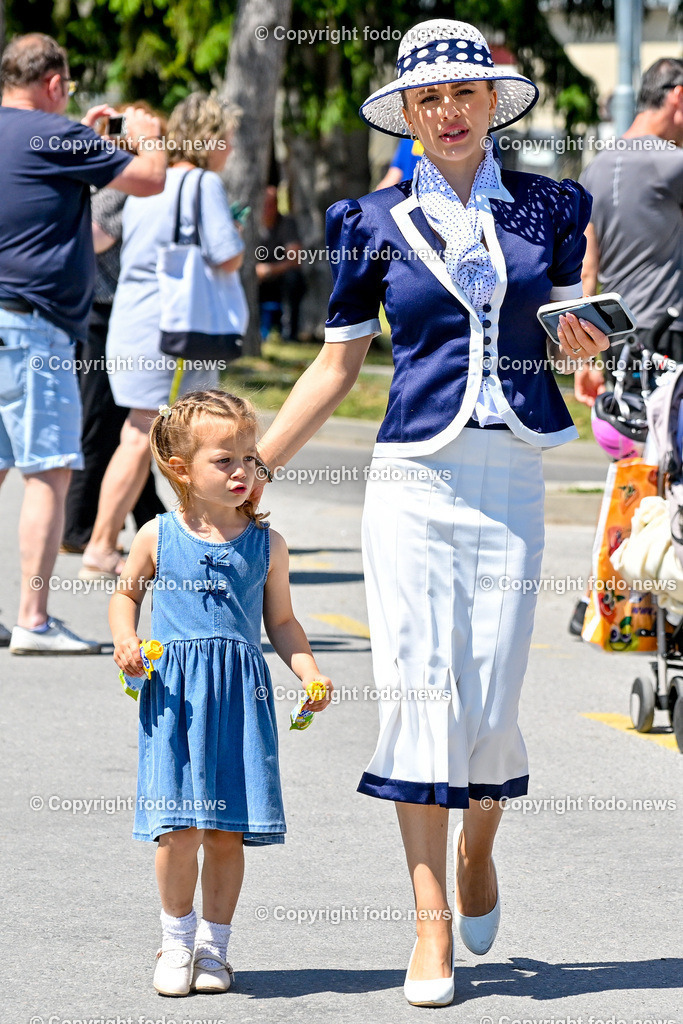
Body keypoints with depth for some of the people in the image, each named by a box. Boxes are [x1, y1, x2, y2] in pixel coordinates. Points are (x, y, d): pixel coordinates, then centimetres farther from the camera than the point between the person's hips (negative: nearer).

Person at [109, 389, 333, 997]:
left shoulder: (265, 544, 5)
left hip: (241, 695, 2)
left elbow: (281, 621, 13)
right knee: (180, 828, -7)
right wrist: (125, 639, -2)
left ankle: (214, 945, 19)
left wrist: (310, 673, 0)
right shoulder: (158, 538, 1)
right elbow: (126, 593, 16)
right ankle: (177, 940, 14)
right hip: (174, 696, -1)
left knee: (229, 832, 3)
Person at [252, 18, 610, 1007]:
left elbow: (570, 345, 15)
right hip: (413, 479, -1)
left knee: (489, 700, -3)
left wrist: (584, 342, -10)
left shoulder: (547, 207, 10)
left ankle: (478, 850, 29)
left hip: (511, 478, 1)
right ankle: (432, 926, -2)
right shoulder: (373, 222, 7)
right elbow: (336, 367, 12)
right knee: (419, 687, -8)